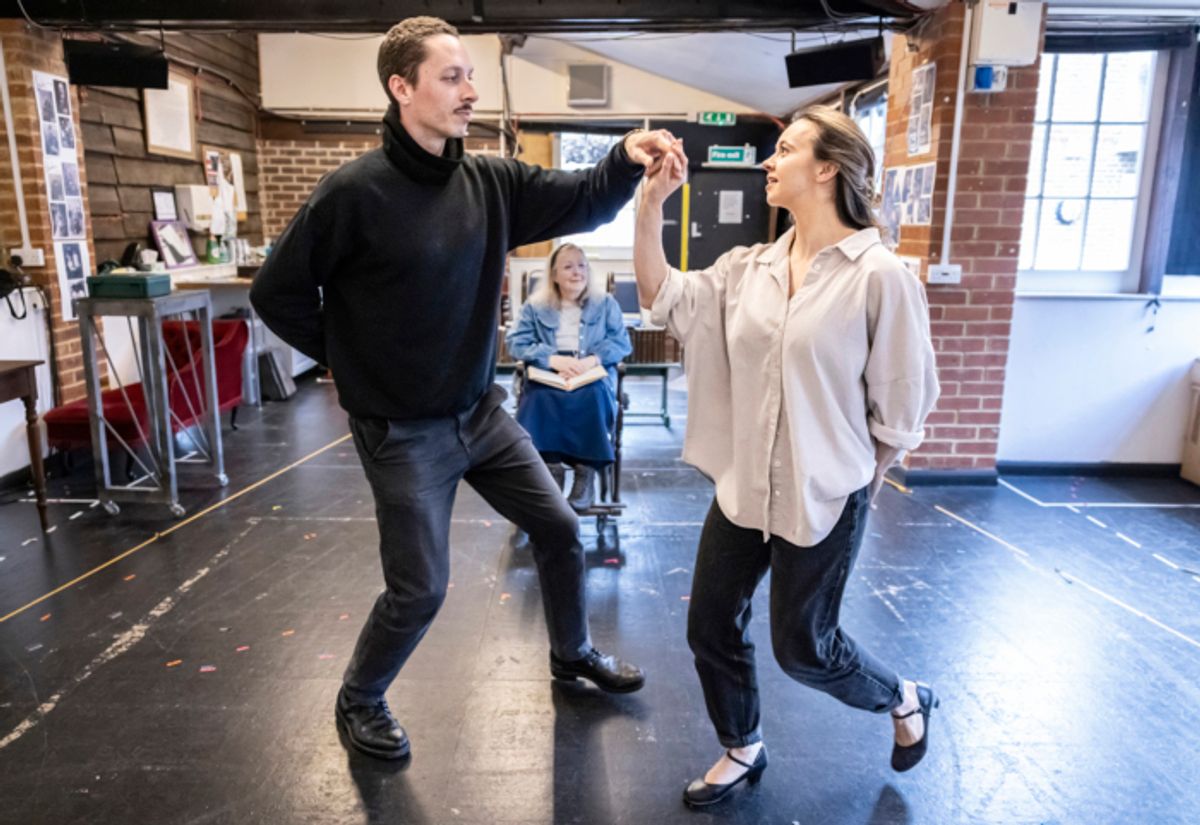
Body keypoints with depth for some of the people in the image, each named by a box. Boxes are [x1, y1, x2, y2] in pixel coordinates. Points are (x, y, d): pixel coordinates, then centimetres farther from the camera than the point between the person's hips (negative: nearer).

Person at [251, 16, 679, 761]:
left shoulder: (490, 183, -1)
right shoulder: (355, 192, -19)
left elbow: (581, 203, -4)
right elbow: (278, 293, -12)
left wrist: (628, 161, -24)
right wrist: (353, 361, -5)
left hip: (482, 411, 6)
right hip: (404, 431, -6)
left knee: (559, 529, 14)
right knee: (420, 589, 3)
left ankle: (573, 653, 41)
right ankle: (358, 703, 33)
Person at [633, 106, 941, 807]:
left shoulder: (881, 276, -14)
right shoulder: (749, 267, 3)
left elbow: (903, 399, -8)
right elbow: (664, 298, -2)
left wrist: (863, 479, 3)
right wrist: (652, 204, -10)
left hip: (824, 496, -5)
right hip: (742, 485, 6)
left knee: (802, 645, 7)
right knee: (712, 625, 11)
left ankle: (906, 700, 40)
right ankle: (743, 751, 37)